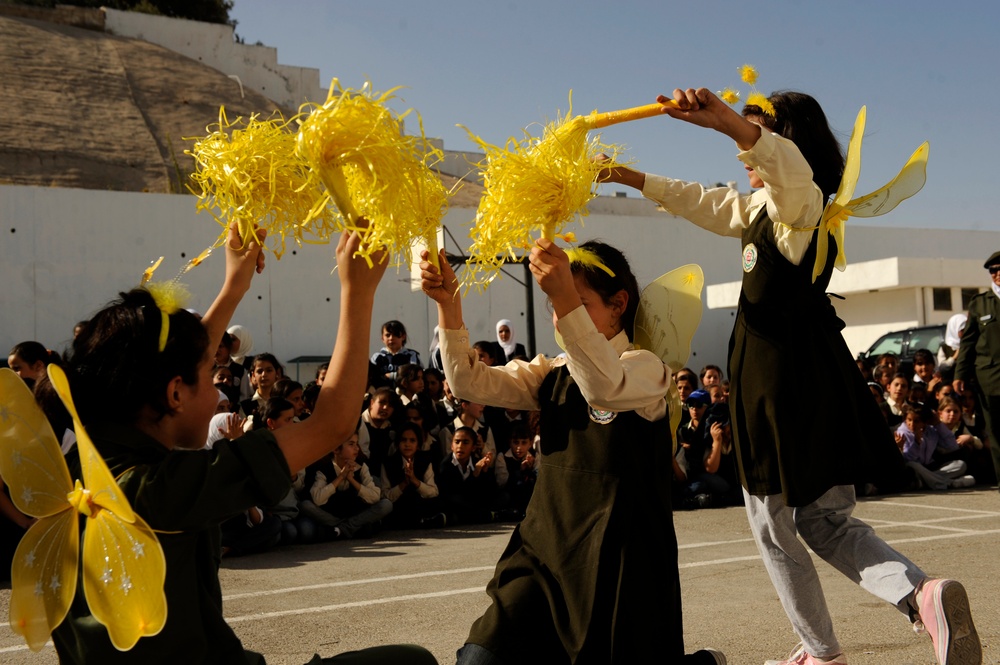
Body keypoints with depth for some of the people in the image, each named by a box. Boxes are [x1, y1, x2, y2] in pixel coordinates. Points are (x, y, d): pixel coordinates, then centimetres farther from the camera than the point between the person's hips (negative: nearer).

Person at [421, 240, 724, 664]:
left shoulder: (646, 369, -8)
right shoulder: (551, 375, 11)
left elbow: (603, 387, -32)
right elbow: (470, 382, -1)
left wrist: (568, 298, -42)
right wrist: (447, 303, -14)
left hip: (617, 561, -5)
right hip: (546, 550, 6)